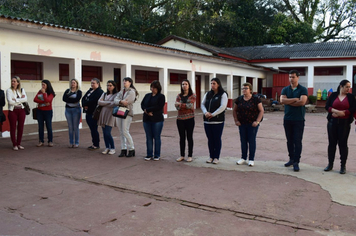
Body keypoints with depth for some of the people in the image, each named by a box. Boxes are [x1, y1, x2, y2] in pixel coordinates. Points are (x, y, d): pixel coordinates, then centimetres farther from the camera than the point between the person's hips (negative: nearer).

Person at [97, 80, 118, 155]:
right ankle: (107, 147, 19)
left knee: (107, 133, -10)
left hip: (111, 115, -5)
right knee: (104, 133, 6)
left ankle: (112, 148, 6)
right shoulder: (104, 94, 17)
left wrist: (104, 104, -5)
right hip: (103, 114, 6)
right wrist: (109, 102, -7)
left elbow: (114, 104, -14)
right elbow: (99, 102, 3)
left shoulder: (116, 95, -1)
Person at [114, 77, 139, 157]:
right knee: (121, 133, 6)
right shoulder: (121, 91, 17)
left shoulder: (132, 91, -3)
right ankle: (123, 149, 12)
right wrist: (121, 101, -17)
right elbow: (115, 100, 2)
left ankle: (131, 149, -1)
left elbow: (127, 102, -16)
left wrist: (119, 102, -3)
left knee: (125, 132, -11)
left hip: (127, 113, -7)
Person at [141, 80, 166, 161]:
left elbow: (159, 107, -14)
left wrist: (147, 109, -11)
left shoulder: (161, 96, -1)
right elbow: (142, 104, 7)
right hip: (147, 119, 5)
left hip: (157, 120, -4)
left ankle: (157, 155, 11)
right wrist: (147, 112, -12)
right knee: (149, 137, 8)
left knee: (157, 137, 2)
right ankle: (149, 155, 16)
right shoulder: (147, 95, 14)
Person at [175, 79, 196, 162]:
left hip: (189, 119, -3)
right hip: (180, 119, 3)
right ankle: (182, 155, 16)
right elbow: (177, 106, -4)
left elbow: (190, 105, -14)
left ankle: (190, 156, 11)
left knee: (189, 137, 4)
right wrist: (186, 105, -18)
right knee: (182, 137, 8)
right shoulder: (179, 96, 9)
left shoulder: (192, 95, 0)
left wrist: (181, 104, -11)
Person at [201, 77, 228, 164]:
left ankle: (216, 157, 11)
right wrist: (206, 112, -10)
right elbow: (202, 104, 9)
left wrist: (213, 114, -15)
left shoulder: (223, 94, -2)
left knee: (217, 139, 2)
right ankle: (211, 156, 19)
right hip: (207, 121, 5)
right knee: (210, 139, 9)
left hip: (218, 121, -5)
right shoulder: (207, 94, 14)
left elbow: (223, 107, -13)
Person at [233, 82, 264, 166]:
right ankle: (243, 158, 21)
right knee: (243, 141, 8)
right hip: (242, 124, 3)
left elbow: (261, 111, -5)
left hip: (252, 124, -3)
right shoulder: (239, 99, 5)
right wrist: (236, 120, 2)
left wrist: (257, 121, -13)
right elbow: (234, 111, 13)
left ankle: (251, 159, 10)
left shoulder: (256, 99, -5)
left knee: (251, 141, 1)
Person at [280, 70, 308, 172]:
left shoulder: (303, 90, -2)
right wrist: (295, 99, -13)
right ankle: (291, 159, 22)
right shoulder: (285, 89, 9)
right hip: (287, 119, 4)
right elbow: (282, 100, -8)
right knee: (289, 140, 11)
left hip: (298, 120, -4)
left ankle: (296, 162, 1)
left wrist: (288, 101, -8)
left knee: (297, 141, -3)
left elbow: (302, 102, -17)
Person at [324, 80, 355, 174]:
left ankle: (343, 166, 11)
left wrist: (338, 113, -12)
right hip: (332, 122, 1)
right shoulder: (333, 95, 6)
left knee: (343, 144, 2)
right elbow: (327, 106, -4)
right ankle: (330, 164, 17)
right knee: (332, 143, 6)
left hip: (344, 123, -1)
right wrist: (338, 111, -18)